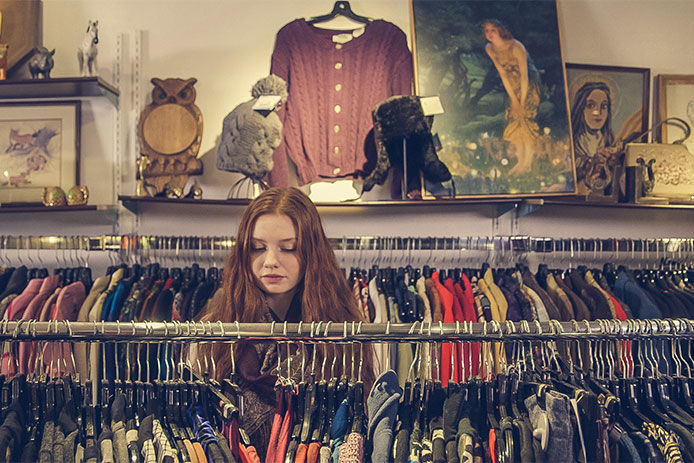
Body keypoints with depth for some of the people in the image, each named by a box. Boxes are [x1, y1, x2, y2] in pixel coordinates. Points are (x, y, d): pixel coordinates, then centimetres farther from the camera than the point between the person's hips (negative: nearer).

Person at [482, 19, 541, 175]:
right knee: (513, 117, 1)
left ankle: (528, 162, -10)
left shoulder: (516, 47, -25)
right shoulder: (490, 49, -6)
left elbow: (525, 76, -23)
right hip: (513, 84, 6)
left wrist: (522, 101, -21)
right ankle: (521, 161, 7)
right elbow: (502, 74, -4)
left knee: (526, 116, -13)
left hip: (530, 82, -6)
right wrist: (513, 99, -7)